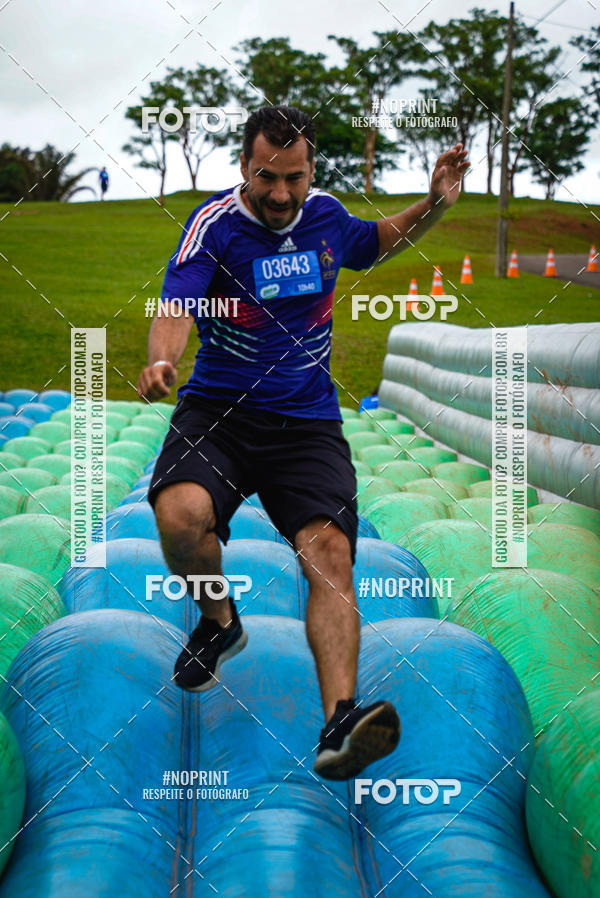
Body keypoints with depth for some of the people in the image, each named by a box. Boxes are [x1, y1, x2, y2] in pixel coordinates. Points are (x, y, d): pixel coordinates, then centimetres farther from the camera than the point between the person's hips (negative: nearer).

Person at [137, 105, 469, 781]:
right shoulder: (214, 223, -6)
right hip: (217, 411, -2)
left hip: (307, 422, 2)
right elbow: (177, 304, -22)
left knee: (330, 553, -22)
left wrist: (432, 206, 14)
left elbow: (374, 244, 31)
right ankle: (218, 622, 3)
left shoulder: (326, 216, 8)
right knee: (180, 514, -31)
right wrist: (160, 361, -44)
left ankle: (339, 723, -33)